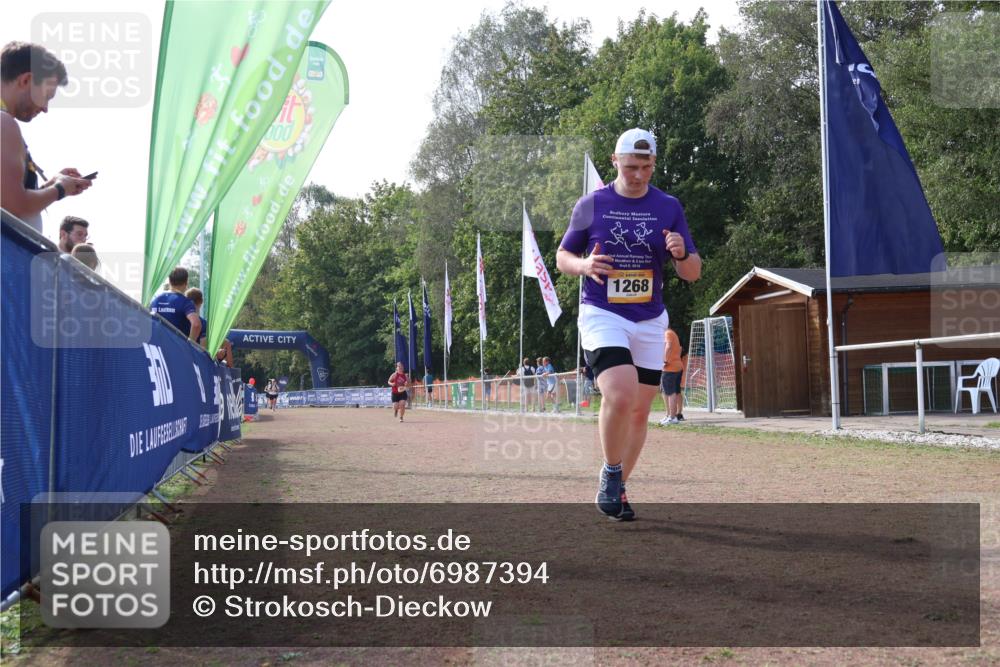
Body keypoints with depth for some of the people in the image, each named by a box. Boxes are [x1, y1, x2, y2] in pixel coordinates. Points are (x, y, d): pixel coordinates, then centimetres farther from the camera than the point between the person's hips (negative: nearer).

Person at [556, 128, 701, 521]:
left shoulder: (669, 207, 5)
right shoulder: (591, 205, 1)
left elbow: (693, 273, 6)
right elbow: (562, 257, 8)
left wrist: (682, 255, -17)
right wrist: (584, 265, -14)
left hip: (650, 322, 3)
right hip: (602, 316, -3)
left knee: (640, 411, 7)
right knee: (620, 393, -24)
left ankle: (617, 488, 24)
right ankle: (611, 473, -1)